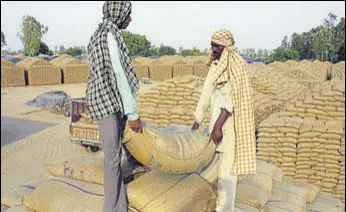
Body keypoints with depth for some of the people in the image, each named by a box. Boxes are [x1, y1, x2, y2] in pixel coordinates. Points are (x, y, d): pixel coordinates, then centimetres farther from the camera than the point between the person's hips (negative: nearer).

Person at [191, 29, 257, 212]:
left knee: (226, 168, -3)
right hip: (216, 122, 8)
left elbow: (231, 99, -19)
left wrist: (218, 126, -22)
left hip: (229, 124, -8)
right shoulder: (215, 65, 11)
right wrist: (196, 122, 12)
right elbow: (206, 94, 12)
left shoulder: (237, 66, -12)